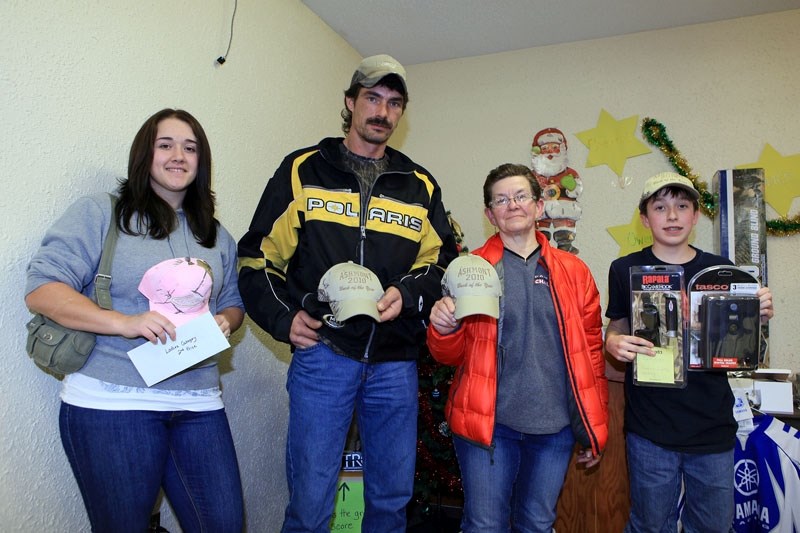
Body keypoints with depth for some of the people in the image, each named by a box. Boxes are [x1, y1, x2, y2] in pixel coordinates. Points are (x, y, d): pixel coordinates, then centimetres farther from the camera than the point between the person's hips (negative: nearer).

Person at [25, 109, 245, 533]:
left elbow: (233, 304, 23)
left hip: (197, 404, 5)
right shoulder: (100, 214, 0)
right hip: (110, 402, -4)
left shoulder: (217, 237, 16)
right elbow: (41, 289, -8)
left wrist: (223, 321, -1)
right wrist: (123, 323, -20)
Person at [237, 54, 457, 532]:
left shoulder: (420, 185, 11)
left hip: (396, 362, 3)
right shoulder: (303, 170, 5)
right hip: (323, 352, -2)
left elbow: (441, 260, 13)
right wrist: (283, 318, -7)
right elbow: (257, 256, 6)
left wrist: (407, 293, -7)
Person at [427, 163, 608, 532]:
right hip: (489, 424, -2)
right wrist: (443, 329, -21)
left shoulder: (573, 271, 6)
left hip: (556, 428, 3)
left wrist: (595, 429, 9)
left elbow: (591, 352, 10)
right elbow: (451, 356, 1)